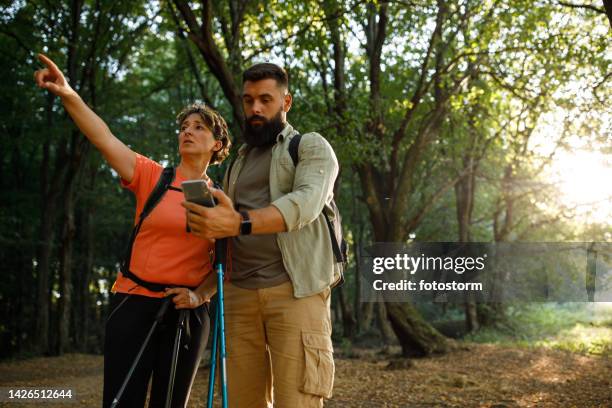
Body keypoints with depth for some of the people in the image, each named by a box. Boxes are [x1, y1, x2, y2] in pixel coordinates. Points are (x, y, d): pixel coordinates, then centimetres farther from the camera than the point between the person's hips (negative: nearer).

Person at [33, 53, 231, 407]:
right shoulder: (152, 177, 2)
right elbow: (104, 138, -11)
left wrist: (200, 295, -13)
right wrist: (68, 95, -25)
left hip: (188, 313, 2)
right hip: (135, 303, -1)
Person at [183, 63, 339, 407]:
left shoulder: (312, 147, 6)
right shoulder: (237, 164, 26)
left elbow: (305, 203, -15)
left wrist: (240, 223, -31)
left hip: (295, 290, -5)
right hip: (240, 294, 5)